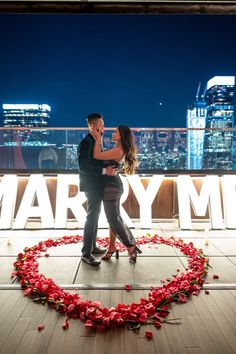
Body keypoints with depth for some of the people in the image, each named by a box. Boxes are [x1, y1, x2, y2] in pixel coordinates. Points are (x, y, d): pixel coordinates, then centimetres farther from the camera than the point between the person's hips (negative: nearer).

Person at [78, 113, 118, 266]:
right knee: (92, 217, -7)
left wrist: (109, 167, 5)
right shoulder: (86, 142, -17)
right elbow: (83, 166, -25)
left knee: (95, 216, 17)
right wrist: (104, 171, -26)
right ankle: (86, 253, 1)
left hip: (97, 184, 10)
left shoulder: (95, 141, 12)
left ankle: (92, 245, 31)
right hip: (91, 185, -10)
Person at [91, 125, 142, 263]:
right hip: (114, 185, 10)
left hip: (111, 186, -10)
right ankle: (112, 247, 24)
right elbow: (102, 155, 14)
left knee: (113, 218, -3)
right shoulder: (120, 150, 10)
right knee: (114, 217, 14)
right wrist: (99, 140, 11)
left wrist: (98, 139, -13)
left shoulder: (118, 151, -20)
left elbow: (96, 155, -23)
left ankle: (131, 247, 4)